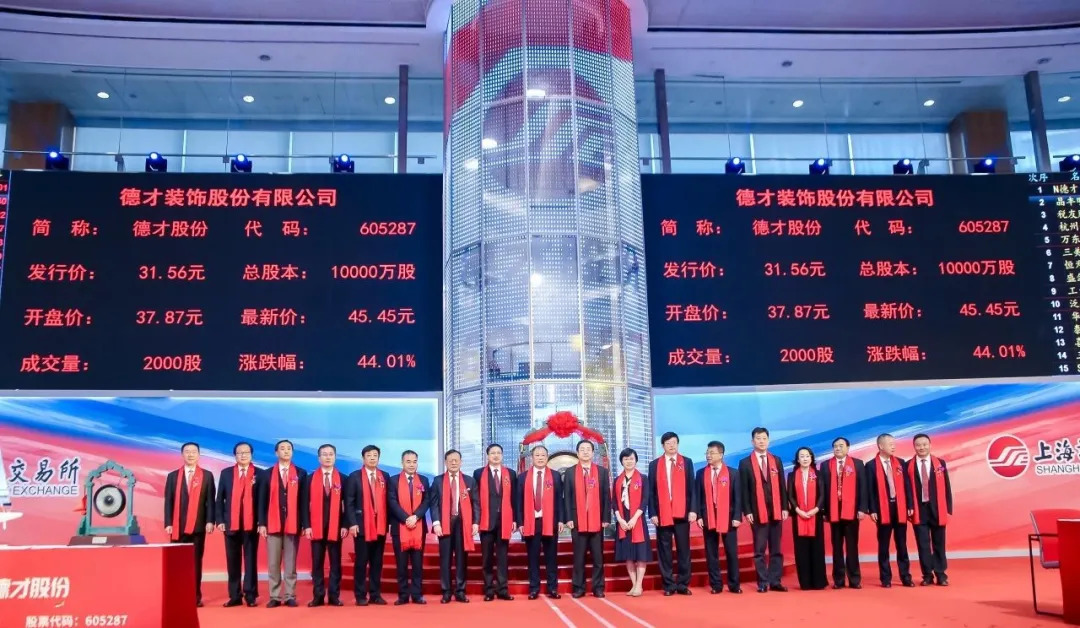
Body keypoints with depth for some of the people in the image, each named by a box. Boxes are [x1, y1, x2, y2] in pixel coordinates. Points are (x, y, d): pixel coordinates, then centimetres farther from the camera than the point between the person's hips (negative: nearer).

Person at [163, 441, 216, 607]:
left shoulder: (207, 476, 7)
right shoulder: (173, 476, 10)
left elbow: (210, 500, 2)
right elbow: (168, 501, 6)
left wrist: (210, 521, -8)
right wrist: (168, 523, -3)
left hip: (198, 525, -1)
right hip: (178, 525, 1)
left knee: (196, 561, 3)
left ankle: (196, 596, 7)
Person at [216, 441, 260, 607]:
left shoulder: (259, 474, 3)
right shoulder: (226, 473, 9)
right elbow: (220, 499, 8)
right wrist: (220, 520, -2)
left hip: (251, 524, -2)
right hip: (231, 523, 2)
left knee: (251, 560, 2)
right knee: (232, 561, 7)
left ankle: (250, 595, 7)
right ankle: (235, 596, 13)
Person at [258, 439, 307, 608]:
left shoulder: (301, 473, 7)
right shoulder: (267, 474, 8)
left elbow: (304, 500, 3)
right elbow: (262, 500, 5)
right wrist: (262, 523, -3)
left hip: (293, 524, 0)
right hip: (273, 524, 1)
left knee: (291, 563, 3)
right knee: (273, 563, 2)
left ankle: (290, 596, 8)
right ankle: (275, 597, 8)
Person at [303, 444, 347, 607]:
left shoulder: (342, 479, 5)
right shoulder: (311, 478, 5)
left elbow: (346, 504, 4)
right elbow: (306, 504, 2)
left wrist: (345, 525, -4)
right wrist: (306, 525, -6)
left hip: (336, 527, 0)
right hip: (316, 527, 0)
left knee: (335, 563, 3)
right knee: (317, 563, 4)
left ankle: (334, 596, 9)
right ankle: (318, 596, 11)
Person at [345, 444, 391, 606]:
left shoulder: (385, 476, 10)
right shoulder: (355, 476, 1)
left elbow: (388, 500, 9)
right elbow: (349, 502, -4)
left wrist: (388, 522, 1)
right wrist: (352, 523, -12)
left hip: (380, 525, 3)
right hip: (362, 525, -3)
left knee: (377, 562, 7)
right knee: (361, 562, 0)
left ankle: (375, 594, 13)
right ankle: (361, 596, 7)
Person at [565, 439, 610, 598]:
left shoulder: (602, 471, 8)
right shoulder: (570, 472, 7)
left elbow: (606, 496, 5)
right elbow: (567, 497, 3)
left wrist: (606, 518, -2)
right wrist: (568, 518, -5)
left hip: (597, 521, 0)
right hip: (577, 521, 0)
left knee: (598, 557, 4)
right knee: (579, 557, 4)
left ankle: (598, 588, 12)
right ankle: (579, 588, 12)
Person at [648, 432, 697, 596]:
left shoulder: (687, 462, 8)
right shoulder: (654, 465, 8)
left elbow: (692, 488, 4)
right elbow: (651, 491, 5)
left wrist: (693, 510, -5)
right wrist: (652, 513, -3)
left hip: (682, 513, 0)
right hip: (662, 514, 0)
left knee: (684, 550, 4)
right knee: (664, 551, 4)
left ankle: (683, 584, 12)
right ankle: (669, 585, 11)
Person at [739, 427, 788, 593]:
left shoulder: (776, 461, 11)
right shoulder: (745, 463, 1)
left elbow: (782, 486, 10)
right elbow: (744, 490, -2)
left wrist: (784, 508, 3)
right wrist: (747, 511, -8)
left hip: (776, 511, 3)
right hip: (757, 512, -3)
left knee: (776, 549, 6)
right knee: (759, 550, 1)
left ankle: (775, 581, 11)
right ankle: (763, 582, 6)